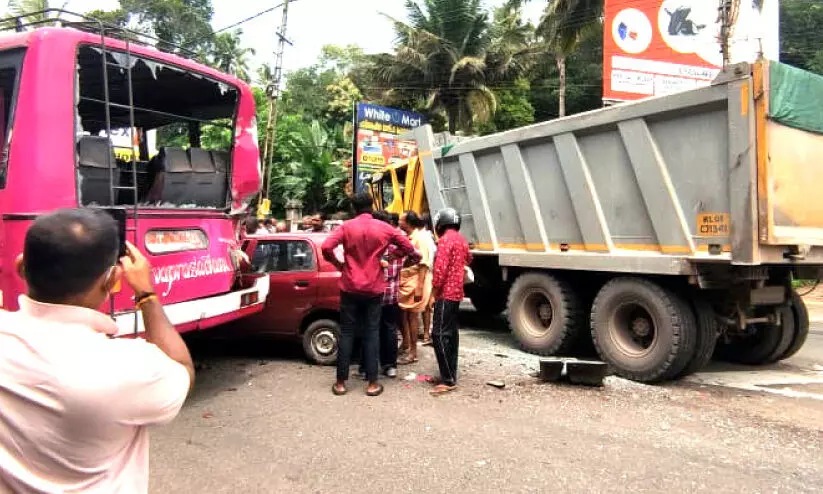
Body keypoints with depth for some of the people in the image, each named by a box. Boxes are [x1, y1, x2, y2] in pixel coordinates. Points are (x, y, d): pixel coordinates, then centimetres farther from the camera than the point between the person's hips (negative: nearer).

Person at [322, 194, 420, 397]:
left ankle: (341, 382, 9)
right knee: (371, 333, 5)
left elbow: (326, 247, -14)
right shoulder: (384, 228, 1)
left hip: (350, 287, 0)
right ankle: (372, 383, 6)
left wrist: (338, 264, 2)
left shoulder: (347, 227, -3)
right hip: (374, 288, 1)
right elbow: (408, 247, 2)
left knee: (346, 333, 5)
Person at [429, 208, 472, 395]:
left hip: (446, 293, -10)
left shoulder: (445, 239, -14)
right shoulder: (461, 239, 14)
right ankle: (451, 375, 18)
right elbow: (468, 259, 33)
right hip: (457, 292, 10)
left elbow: (441, 268, -21)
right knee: (451, 333, 13)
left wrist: (435, 289, -13)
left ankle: (448, 380, -12)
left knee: (439, 334, -11)